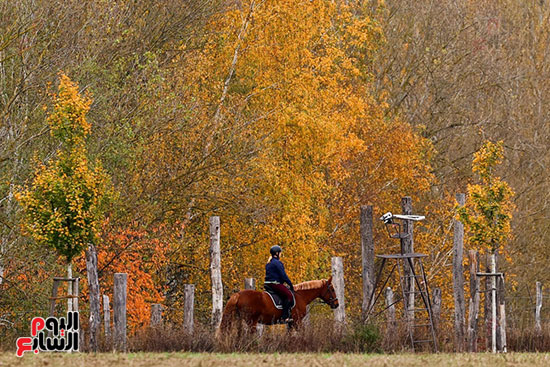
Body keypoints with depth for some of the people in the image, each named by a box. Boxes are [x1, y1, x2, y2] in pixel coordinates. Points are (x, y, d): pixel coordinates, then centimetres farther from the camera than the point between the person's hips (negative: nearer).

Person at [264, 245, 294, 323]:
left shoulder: (269, 263, 19)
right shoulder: (277, 263, -10)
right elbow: (283, 275, -13)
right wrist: (290, 284, -3)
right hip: (275, 284, -10)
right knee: (289, 295, -16)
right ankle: (285, 316, -25)